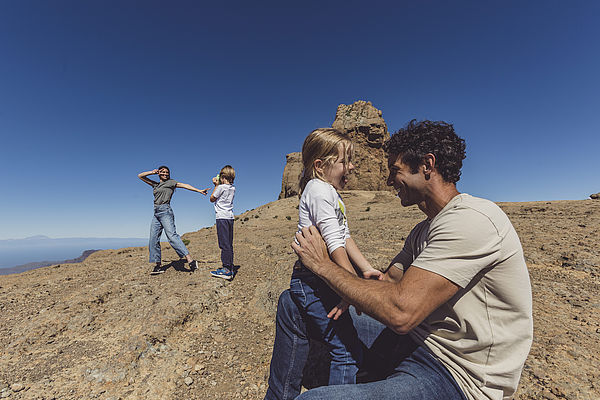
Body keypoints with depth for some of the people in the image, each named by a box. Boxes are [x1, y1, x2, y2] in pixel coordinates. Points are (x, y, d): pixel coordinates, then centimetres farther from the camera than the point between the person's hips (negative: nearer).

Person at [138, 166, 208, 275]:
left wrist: (199, 191, -9)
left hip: (165, 211, -7)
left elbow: (185, 185, -1)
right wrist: (152, 172, 13)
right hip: (156, 213, 7)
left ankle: (191, 260, -29)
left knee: (171, 235, -21)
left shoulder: (170, 182, 9)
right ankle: (158, 265, 10)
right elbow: (140, 176, 28)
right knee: (153, 239, 2)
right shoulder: (155, 184, 23)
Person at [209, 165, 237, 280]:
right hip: (230, 217, 8)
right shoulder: (233, 188, 12)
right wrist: (217, 185, 23)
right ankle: (231, 268, 15)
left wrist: (216, 185, 12)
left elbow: (212, 199, 5)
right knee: (229, 244, 10)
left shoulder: (221, 187, -8)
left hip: (222, 217, -8)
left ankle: (226, 270, -6)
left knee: (224, 244, -7)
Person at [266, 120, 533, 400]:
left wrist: (324, 265, -19)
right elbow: (387, 282, 11)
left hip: (454, 377, -8)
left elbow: (401, 312, -30)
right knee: (292, 303, 5)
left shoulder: (471, 219, -23)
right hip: (412, 340, 8)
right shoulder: (423, 231, 9)